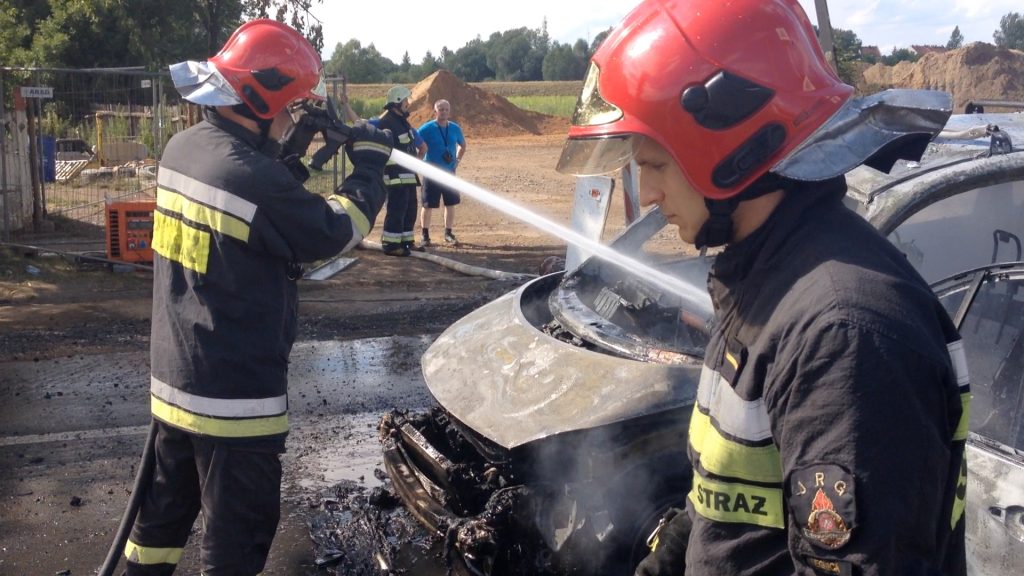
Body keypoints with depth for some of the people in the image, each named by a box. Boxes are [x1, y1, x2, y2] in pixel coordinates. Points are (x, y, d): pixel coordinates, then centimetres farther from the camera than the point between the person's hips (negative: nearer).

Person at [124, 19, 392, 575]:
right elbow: (336, 232, -12)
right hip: (235, 398, -9)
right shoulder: (258, 181, -26)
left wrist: (292, 161, 5)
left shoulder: (183, 148, 1)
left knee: (163, 509, 25)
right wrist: (369, 162, 1)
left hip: (172, 380, 9)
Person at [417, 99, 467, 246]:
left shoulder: (455, 129, 3)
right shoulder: (427, 129, -11)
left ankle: (448, 233, 20)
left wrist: (458, 160, 11)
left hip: (449, 173, 4)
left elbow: (462, 144, 21)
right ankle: (424, 234, 14)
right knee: (428, 205, 1)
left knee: (451, 204, 7)